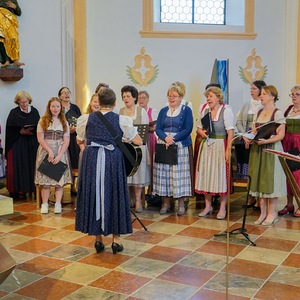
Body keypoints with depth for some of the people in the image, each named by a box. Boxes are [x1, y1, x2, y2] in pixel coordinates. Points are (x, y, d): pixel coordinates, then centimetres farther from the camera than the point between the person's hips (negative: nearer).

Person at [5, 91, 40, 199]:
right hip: (18, 144, -2)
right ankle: (19, 191, -1)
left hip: (32, 144, 2)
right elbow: (10, 130, -3)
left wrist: (32, 130, -10)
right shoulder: (14, 113, 1)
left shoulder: (34, 111, 8)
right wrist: (20, 131, -16)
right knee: (19, 166, -4)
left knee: (32, 165, 0)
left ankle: (34, 189, 5)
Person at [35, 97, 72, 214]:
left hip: (60, 153, 1)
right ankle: (44, 204, 3)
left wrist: (59, 155, -10)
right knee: (45, 179, -3)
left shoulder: (64, 122, 10)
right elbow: (40, 139, -1)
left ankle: (58, 204, 1)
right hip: (46, 152, -1)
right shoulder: (43, 121, 5)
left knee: (60, 178, -3)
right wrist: (50, 151, -13)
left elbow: (66, 141, 3)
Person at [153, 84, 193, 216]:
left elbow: (188, 129, -7)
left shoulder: (186, 110, 2)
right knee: (164, 173, 2)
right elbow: (158, 129, 6)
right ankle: (166, 202, 10)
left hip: (180, 146, -3)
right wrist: (166, 138, -15)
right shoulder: (163, 111, 13)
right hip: (163, 146, 4)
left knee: (179, 174, -4)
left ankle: (181, 203, 4)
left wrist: (174, 139, -17)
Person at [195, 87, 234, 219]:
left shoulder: (226, 110, -7)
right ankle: (208, 206, 20)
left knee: (221, 176, -1)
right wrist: (201, 132, -5)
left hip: (220, 146, -5)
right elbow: (199, 127, 18)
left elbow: (230, 132, -12)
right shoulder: (204, 109, 10)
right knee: (205, 175, 8)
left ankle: (222, 208, 9)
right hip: (206, 145, 5)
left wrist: (228, 150, -19)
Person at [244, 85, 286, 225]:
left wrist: (265, 141, -25)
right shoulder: (258, 112, 12)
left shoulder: (277, 113, -7)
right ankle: (263, 212, 16)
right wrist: (249, 138, -8)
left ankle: (271, 213, 10)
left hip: (271, 149, -6)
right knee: (259, 180, 7)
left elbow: (281, 135, -12)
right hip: (257, 150, 6)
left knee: (270, 180, -1)